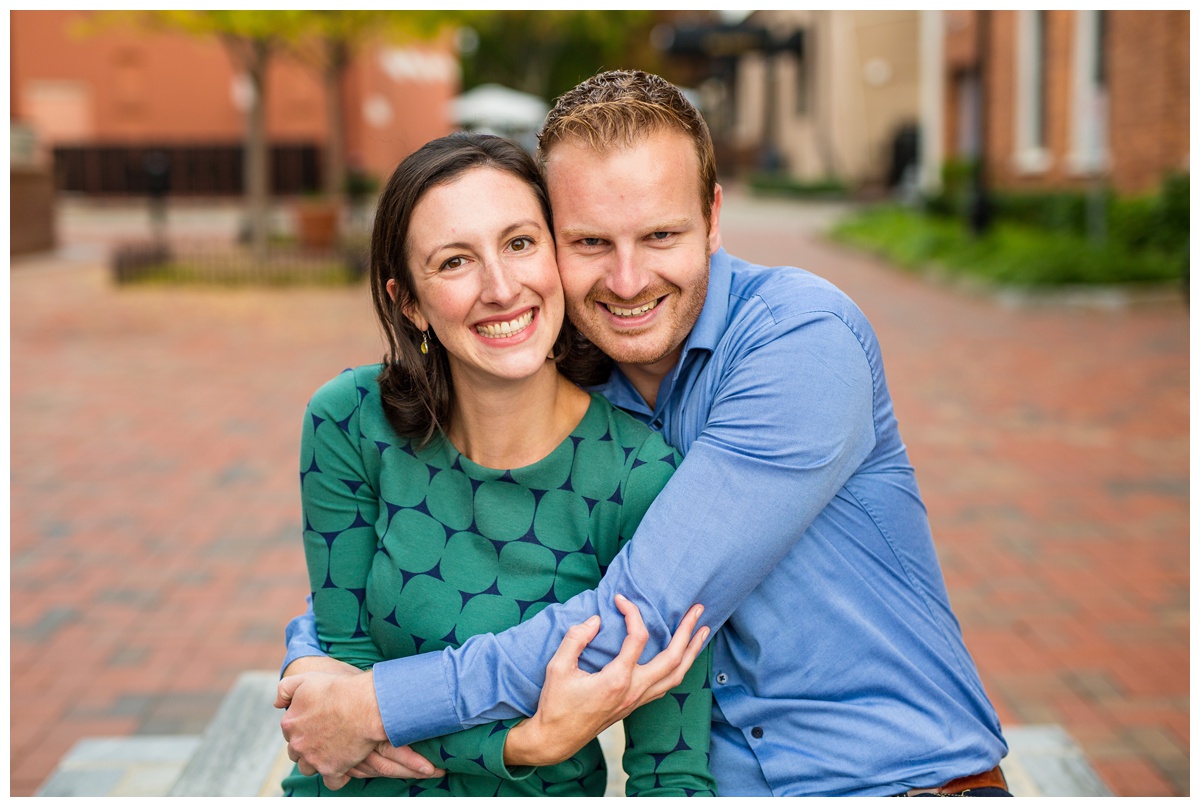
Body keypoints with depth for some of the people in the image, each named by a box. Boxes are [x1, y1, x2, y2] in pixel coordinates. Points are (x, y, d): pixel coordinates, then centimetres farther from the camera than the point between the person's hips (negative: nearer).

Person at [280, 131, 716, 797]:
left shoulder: (642, 478, -18)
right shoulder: (350, 423, -12)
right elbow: (347, 661, -8)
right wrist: (524, 738, -24)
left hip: (544, 791, -1)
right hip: (361, 790, 2)